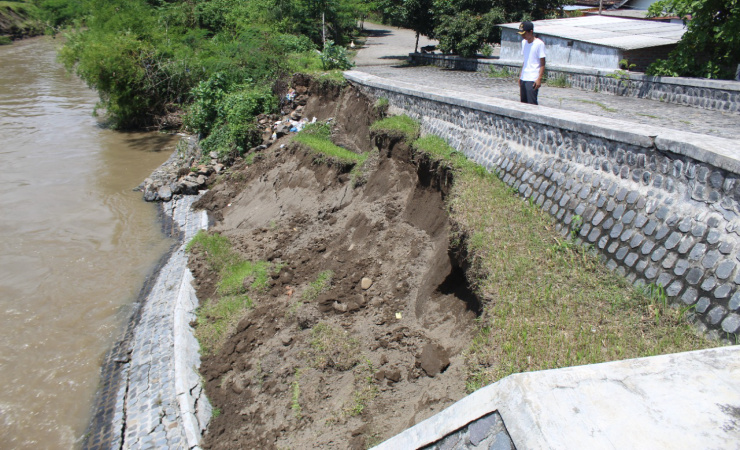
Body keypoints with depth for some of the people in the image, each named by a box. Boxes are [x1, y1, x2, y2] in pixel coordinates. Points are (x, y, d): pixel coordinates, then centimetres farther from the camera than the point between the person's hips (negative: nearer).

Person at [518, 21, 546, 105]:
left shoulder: (539, 44, -9)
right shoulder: (524, 42, 13)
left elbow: (542, 63, -9)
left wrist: (539, 78, -16)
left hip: (533, 79, -7)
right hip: (524, 79, 7)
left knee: (532, 103, -12)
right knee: (523, 102, 7)